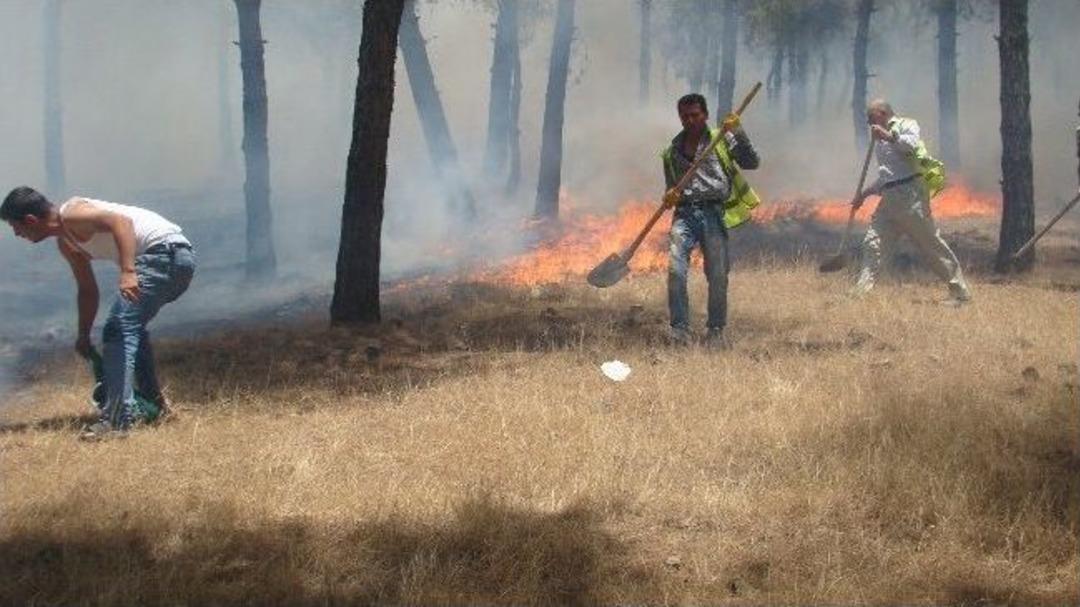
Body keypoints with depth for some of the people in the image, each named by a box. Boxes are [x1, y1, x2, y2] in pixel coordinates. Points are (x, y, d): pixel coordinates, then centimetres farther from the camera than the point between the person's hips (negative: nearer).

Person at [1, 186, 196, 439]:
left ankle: (116, 420, -20)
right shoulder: (66, 244, 19)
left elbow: (121, 221, -25)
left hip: (164, 250, -11)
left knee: (119, 330, -15)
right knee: (130, 327, 27)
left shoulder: (71, 215, -11)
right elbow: (88, 290, 30)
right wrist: (83, 337, 32)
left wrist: (128, 272, -35)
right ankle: (153, 401, 34)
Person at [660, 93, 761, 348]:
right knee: (675, 269, -17)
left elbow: (751, 163, -2)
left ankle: (716, 331, 11)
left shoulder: (721, 139, 9)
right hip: (685, 213, 2)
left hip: (714, 213, -2)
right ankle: (680, 330, -11)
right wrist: (669, 198, 0)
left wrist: (738, 134, -14)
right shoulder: (672, 152, 19)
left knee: (718, 275, -5)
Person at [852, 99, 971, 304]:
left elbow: (911, 144, -21)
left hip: (910, 195, -8)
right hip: (889, 199, 8)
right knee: (872, 243, 1)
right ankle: (860, 293, 1)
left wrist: (887, 136, -17)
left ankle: (960, 292, 0)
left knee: (931, 244, -6)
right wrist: (865, 194, 24)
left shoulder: (906, 125, 1)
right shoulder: (883, 142, 24)